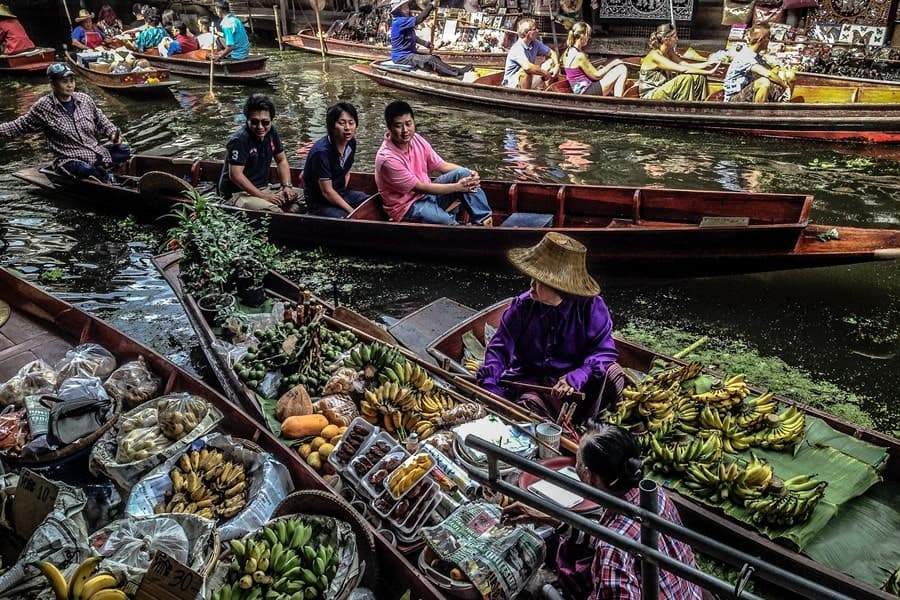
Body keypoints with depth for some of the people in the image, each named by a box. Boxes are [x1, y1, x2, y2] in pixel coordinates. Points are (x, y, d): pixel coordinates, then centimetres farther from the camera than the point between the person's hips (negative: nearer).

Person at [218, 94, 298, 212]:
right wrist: (263, 196, -24)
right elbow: (235, 175, -24)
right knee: (273, 210, -34)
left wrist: (287, 186, -3)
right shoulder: (239, 140, -19)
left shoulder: (271, 132, 4)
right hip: (237, 194, -8)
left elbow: (281, 160, 13)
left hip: (263, 188, 8)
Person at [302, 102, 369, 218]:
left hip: (341, 194, 8)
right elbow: (327, 192, -22)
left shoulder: (351, 142, -2)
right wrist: (351, 211, -18)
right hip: (320, 203, -7)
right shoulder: (321, 152, -26)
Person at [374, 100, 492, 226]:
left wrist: (469, 174, -14)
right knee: (449, 223, -33)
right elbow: (419, 187, -21)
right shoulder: (387, 159, -26)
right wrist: (457, 187, -20)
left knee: (463, 173, -12)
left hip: (427, 193, 7)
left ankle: (484, 220, -10)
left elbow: (442, 166, 4)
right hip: (408, 206, -7)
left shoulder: (416, 140, -4)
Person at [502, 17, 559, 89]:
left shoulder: (535, 43, -2)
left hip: (530, 80, 8)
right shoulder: (517, 48, -25)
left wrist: (556, 66, -12)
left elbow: (552, 53, 8)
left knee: (551, 61, 4)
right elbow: (527, 67, -41)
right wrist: (546, 73, -28)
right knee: (527, 71, -38)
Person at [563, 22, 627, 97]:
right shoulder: (579, 56, -21)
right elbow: (596, 75, -12)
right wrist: (612, 64, -1)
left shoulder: (567, 52, 6)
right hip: (588, 92, -10)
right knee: (622, 70, -7)